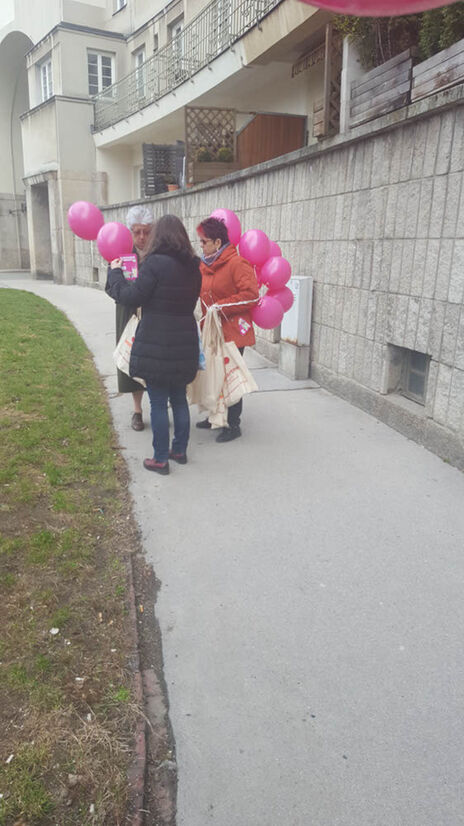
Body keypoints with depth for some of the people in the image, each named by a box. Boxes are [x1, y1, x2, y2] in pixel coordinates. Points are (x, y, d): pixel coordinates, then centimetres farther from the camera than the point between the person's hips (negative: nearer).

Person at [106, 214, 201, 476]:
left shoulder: (155, 263, -16)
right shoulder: (193, 266, 5)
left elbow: (130, 298, -13)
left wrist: (115, 272, 3)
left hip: (157, 344, -6)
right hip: (185, 343, 6)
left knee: (158, 403, 4)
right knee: (179, 398, 17)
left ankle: (161, 459, 12)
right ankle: (180, 450, 29)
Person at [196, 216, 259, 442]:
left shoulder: (237, 263, -13)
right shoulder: (204, 265, 11)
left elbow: (251, 294, -20)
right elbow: (198, 292, 18)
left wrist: (222, 307, -20)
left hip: (232, 331, -8)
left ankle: (233, 425, 9)